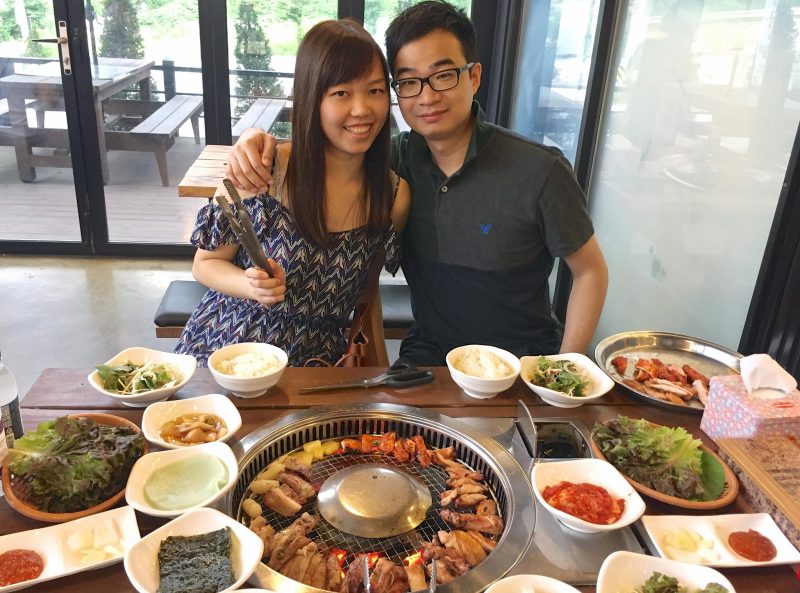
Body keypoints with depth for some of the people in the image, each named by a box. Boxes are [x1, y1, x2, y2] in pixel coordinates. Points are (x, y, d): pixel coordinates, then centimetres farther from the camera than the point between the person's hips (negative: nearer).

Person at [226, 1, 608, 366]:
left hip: (523, 362, -2)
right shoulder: (397, 159, -5)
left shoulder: (540, 171, -17)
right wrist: (260, 142, -19)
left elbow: (590, 271, -6)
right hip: (428, 352, 2)